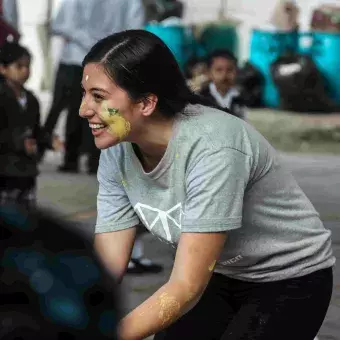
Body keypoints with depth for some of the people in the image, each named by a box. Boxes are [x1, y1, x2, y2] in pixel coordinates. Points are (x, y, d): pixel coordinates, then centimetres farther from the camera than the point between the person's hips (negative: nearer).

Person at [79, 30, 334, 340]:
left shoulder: (211, 148, -32)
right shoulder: (116, 153, -13)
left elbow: (186, 288, -33)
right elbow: (105, 273, -12)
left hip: (288, 282, -6)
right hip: (216, 276, 6)